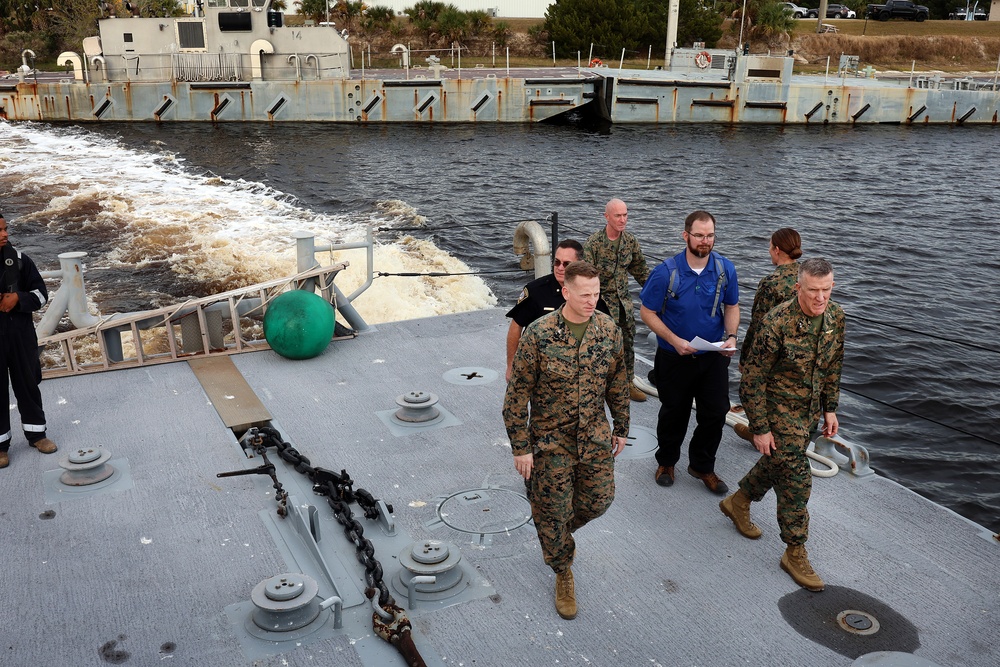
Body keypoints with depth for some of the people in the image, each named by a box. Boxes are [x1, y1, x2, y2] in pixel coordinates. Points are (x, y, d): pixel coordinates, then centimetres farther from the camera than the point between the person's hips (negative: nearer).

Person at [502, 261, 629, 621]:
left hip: (595, 435, 4)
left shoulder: (609, 329, -6)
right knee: (553, 510, 6)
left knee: (600, 498, 11)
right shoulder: (538, 334, -19)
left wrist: (621, 427, 12)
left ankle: (558, 533, 44)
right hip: (551, 438, -3)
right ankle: (563, 574, 32)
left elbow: (618, 382, 8)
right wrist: (521, 447, -11)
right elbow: (518, 394, -13)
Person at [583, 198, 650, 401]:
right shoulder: (594, 242, -15)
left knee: (628, 344, 13)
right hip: (603, 301, -6)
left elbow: (640, 269, 15)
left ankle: (628, 383, 27)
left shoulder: (630, 241, 3)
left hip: (624, 299, 6)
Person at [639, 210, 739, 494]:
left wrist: (731, 336, -11)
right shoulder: (666, 272, -17)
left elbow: (732, 306, 7)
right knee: (674, 413, 14)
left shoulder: (725, 268, -7)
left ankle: (702, 466, 29)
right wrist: (675, 340, -21)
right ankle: (666, 461, 38)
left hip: (714, 356, 3)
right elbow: (647, 312, -10)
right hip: (674, 357, -2)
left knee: (716, 413, 6)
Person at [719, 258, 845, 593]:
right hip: (780, 412, -7)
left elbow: (834, 365, 11)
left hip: (810, 412, 7)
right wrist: (759, 428, -17)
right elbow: (752, 380, -20)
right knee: (796, 479, -4)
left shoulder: (835, 316, -5)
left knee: (778, 464, 22)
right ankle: (795, 553, 13)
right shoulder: (777, 324, -26)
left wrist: (830, 408, 12)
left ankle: (738, 502, 48)